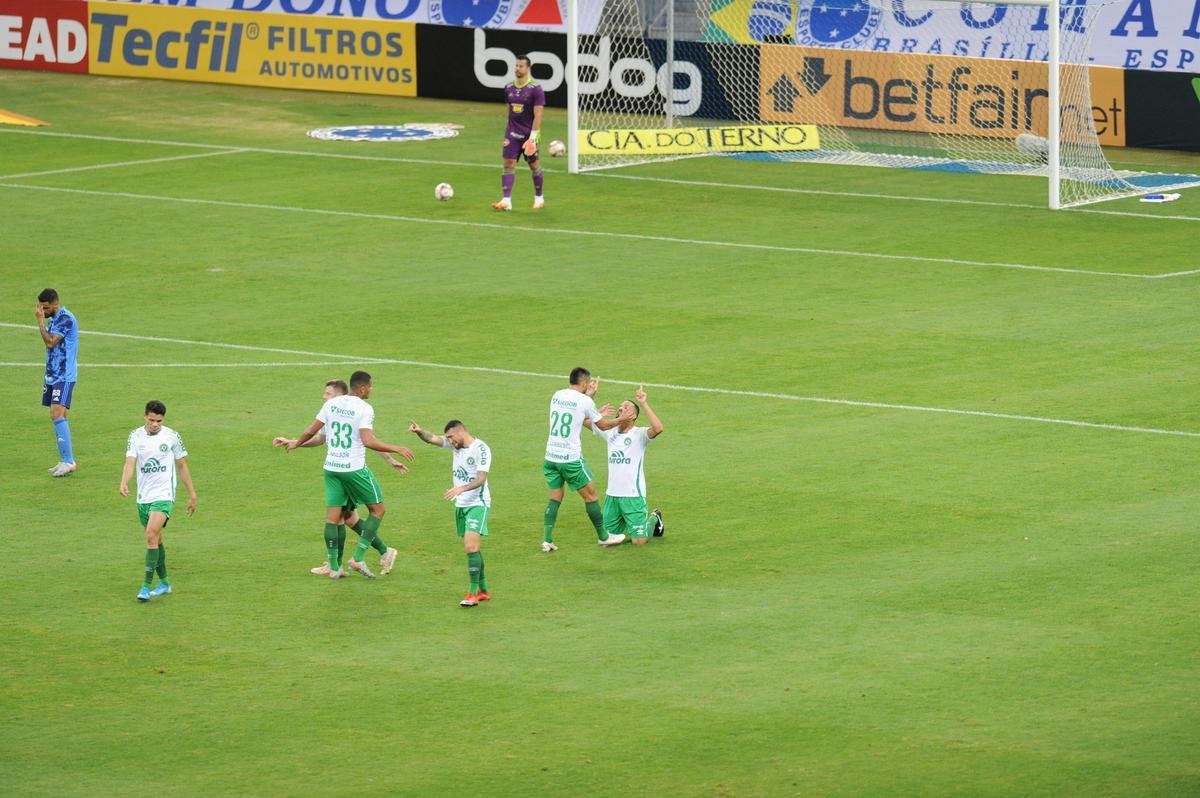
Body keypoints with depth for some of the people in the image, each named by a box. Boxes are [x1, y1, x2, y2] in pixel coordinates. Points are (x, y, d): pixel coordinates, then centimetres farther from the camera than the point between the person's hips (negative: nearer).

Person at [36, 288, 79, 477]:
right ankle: (65, 460, 13)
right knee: (57, 417, 9)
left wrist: (40, 321, -15)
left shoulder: (65, 319, -16)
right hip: (52, 375, 10)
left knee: (58, 415, -18)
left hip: (64, 376, -10)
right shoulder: (52, 319, 14)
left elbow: (50, 342, -23)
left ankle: (69, 461, -19)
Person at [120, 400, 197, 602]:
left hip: (163, 496, -4)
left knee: (151, 536, -20)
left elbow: (182, 466, 6)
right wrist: (124, 483, -31)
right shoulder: (136, 436, 1)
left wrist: (192, 494, 8)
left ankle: (146, 586, -20)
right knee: (156, 540, 14)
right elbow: (130, 462, -11)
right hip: (143, 497, 4)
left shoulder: (171, 436, -3)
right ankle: (164, 583, 29)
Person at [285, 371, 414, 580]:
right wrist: (396, 449, -16)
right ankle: (358, 558, 0)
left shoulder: (331, 404, 5)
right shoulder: (364, 409, -13)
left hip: (331, 467, 6)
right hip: (355, 468, -6)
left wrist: (296, 443, 29)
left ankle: (334, 567, 9)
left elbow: (311, 431, 10)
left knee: (333, 516, 9)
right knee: (377, 509, 9)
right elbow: (368, 441, -22)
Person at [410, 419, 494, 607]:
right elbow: (432, 438, 0)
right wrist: (419, 432, -21)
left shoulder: (480, 449, -14)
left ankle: (473, 593, -14)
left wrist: (461, 489, -35)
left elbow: (481, 479, -21)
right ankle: (483, 590, 20)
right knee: (471, 549, 11)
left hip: (477, 504, -8)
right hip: (460, 505, 8)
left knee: (471, 547, -16)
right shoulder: (455, 444, 8)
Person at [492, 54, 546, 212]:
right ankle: (506, 201, -12)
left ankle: (539, 199, 25)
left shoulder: (536, 89, -11)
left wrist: (532, 137, -20)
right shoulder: (509, 88, 6)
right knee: (508, 164, -7)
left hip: (529, 134, -4)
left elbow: (538, 115, -14)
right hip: (512, 133, 4)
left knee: (534, 165, 7)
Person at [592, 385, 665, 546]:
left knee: (639, 541, -7)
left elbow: (658, 428, -30)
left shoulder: (639, 434, -9)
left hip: (633, 495, -6)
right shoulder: (610, 432, 7)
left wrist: (643, 404, -28)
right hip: (612, 495, 6)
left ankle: (654, 519, 25)